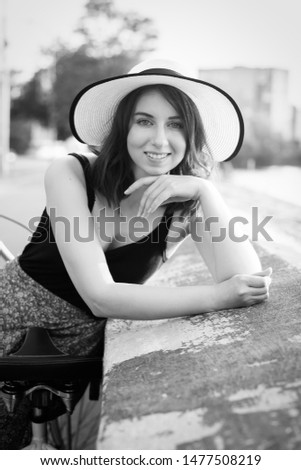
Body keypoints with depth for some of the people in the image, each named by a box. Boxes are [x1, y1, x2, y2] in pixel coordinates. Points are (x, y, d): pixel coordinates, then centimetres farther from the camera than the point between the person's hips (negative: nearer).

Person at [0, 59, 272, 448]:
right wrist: (216, 297, -31)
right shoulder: (71, 174, -17)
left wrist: (203, 191, -29)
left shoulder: (189, 201, -9)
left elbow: (246, 279, -21)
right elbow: (100, 296, -25)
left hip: (82, 344, 2)